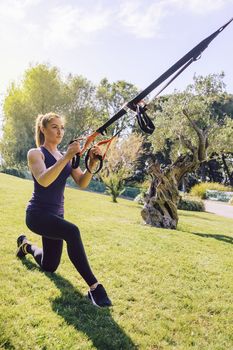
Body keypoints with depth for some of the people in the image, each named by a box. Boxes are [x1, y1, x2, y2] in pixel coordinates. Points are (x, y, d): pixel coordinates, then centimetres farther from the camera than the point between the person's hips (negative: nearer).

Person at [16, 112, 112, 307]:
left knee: (49, 267, 18)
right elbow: (43, 181, -27)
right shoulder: (35, 153, -8)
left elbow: (82, 183, -4)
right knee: (72, 232, -36)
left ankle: (26, 245, 47)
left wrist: (92, 164, -21)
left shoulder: (66, 157, 8)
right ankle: (94, 287, -29)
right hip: (38, 213, -6)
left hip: (56, 214, 7)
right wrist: (67, 157, -35)